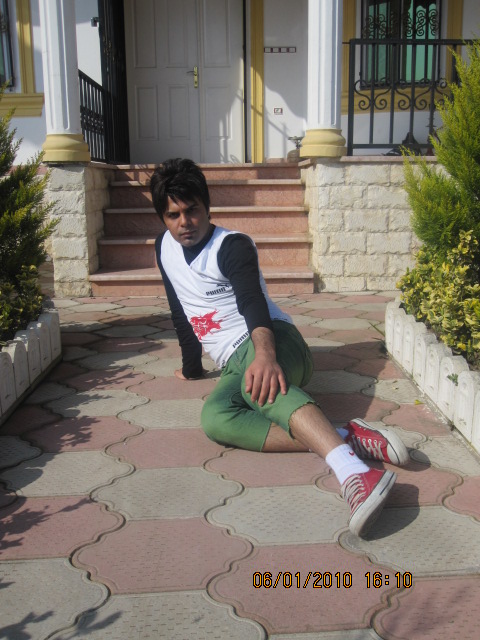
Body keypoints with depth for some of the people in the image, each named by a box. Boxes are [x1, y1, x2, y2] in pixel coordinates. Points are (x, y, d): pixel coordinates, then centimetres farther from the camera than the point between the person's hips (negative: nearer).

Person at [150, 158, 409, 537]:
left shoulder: (232, 246, -5)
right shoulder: (165, 248, 17)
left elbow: (252, 302, -25)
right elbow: (181, 315, 29)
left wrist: (265, 354, -43)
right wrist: (191, 368, 35)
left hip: (274, 341, -5)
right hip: (234, 366, 5)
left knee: (259, 383, -42)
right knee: (214, 418, -32)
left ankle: (351, 471, -62)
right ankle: (346, 439, -41)